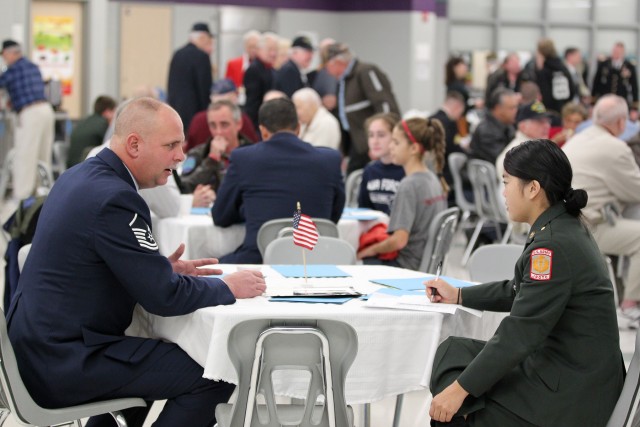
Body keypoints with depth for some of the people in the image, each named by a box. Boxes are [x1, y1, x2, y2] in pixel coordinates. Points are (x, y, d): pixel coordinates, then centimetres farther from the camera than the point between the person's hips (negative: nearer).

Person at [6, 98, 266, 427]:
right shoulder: (114, 198, -21)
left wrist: (162, 269, 7)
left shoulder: (80, 177, 9)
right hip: (66, 362, -10)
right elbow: (163, 297, -20)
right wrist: (228, 287, -5)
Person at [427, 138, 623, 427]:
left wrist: (460, 389, -20)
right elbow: (520, 291, 23)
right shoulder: (563, 228, 8)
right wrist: (458, 296, 26)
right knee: (453, 352, 14)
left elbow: (519, 333, -25)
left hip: (570, 396, -10)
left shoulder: (553, 245, -23)